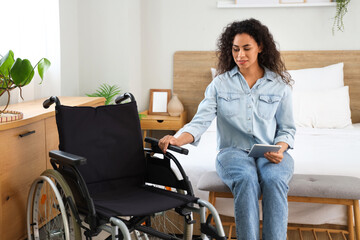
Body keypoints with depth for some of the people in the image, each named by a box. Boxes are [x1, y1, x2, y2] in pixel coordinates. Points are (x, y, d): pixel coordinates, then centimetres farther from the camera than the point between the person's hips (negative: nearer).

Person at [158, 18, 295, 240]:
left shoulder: (279, 85, 8)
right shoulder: (220, 84, 7)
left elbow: (287, 128, 11)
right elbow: (201, 120, -4)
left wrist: (280, 149, -11)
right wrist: (179, 139, -25)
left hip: (271, 154, 1)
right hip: (233, 151, 0)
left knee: (274, 181, -34)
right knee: (246, 180, -35)